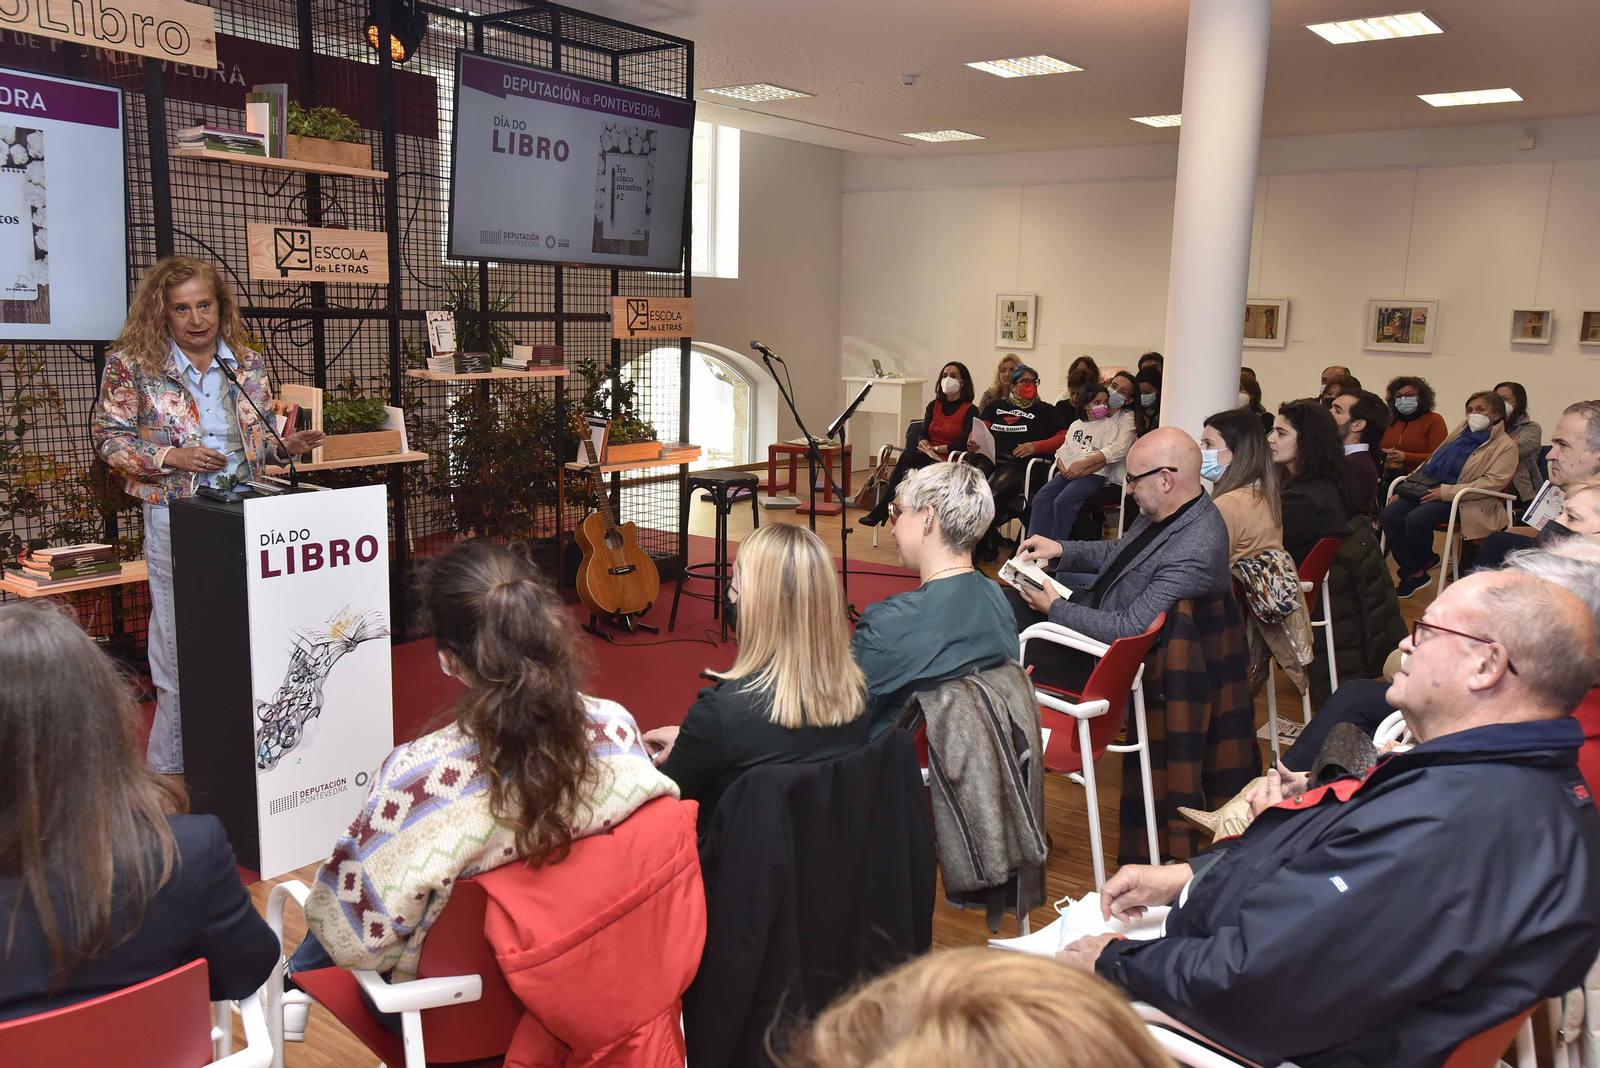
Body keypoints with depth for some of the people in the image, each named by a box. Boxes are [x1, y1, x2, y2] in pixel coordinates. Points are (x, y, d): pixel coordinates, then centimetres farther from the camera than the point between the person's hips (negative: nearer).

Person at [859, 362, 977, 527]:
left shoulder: (971, 410, 0)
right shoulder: (933, 406, 17)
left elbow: (964, 443, -10)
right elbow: (923, 433, 9)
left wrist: (936, 449, -14)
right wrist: (924, 443, -14)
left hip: (949, 461, -4)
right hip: (926, 458, 5)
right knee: (906, 457, -31)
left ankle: (881, 512, -23)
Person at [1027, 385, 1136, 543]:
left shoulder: (1109, 425, 3)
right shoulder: (1075, 425, 20)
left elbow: (1106, 458, -7)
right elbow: (1062, 451, 16)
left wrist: (1081, 470, -16)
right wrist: (1063, 467, -6)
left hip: (1093, 475, -5)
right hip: (1068, 473, 5)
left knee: (1063, 502, -29)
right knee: (1041, 500, -17)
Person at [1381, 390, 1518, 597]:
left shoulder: (1505, 446, 1)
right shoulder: (1462, 431, 22)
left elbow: (1494, 482, -13)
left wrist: (1445, 492, -22)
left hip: (1463, 501, -7)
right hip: (1430, 489, 7)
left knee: (1416, 518, -32)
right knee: (1389, 514, -20)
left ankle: (1425, 561, 0)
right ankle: (1413, 573, -9)